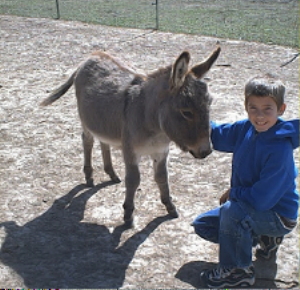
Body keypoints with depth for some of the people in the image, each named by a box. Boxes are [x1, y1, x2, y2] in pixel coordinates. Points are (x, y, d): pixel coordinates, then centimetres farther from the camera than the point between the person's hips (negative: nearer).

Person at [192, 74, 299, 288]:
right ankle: (261, 236, 21)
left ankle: (237, 270, -10)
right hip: (250, 208, 8)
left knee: (232, 210, -34)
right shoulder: (247, 128, -8)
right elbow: (217, 136, 7)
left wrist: (233, 192, -13)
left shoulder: (280, 150, -30)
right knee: (202, 225, 11)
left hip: (279, 217, -8)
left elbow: (261, 199, -30)